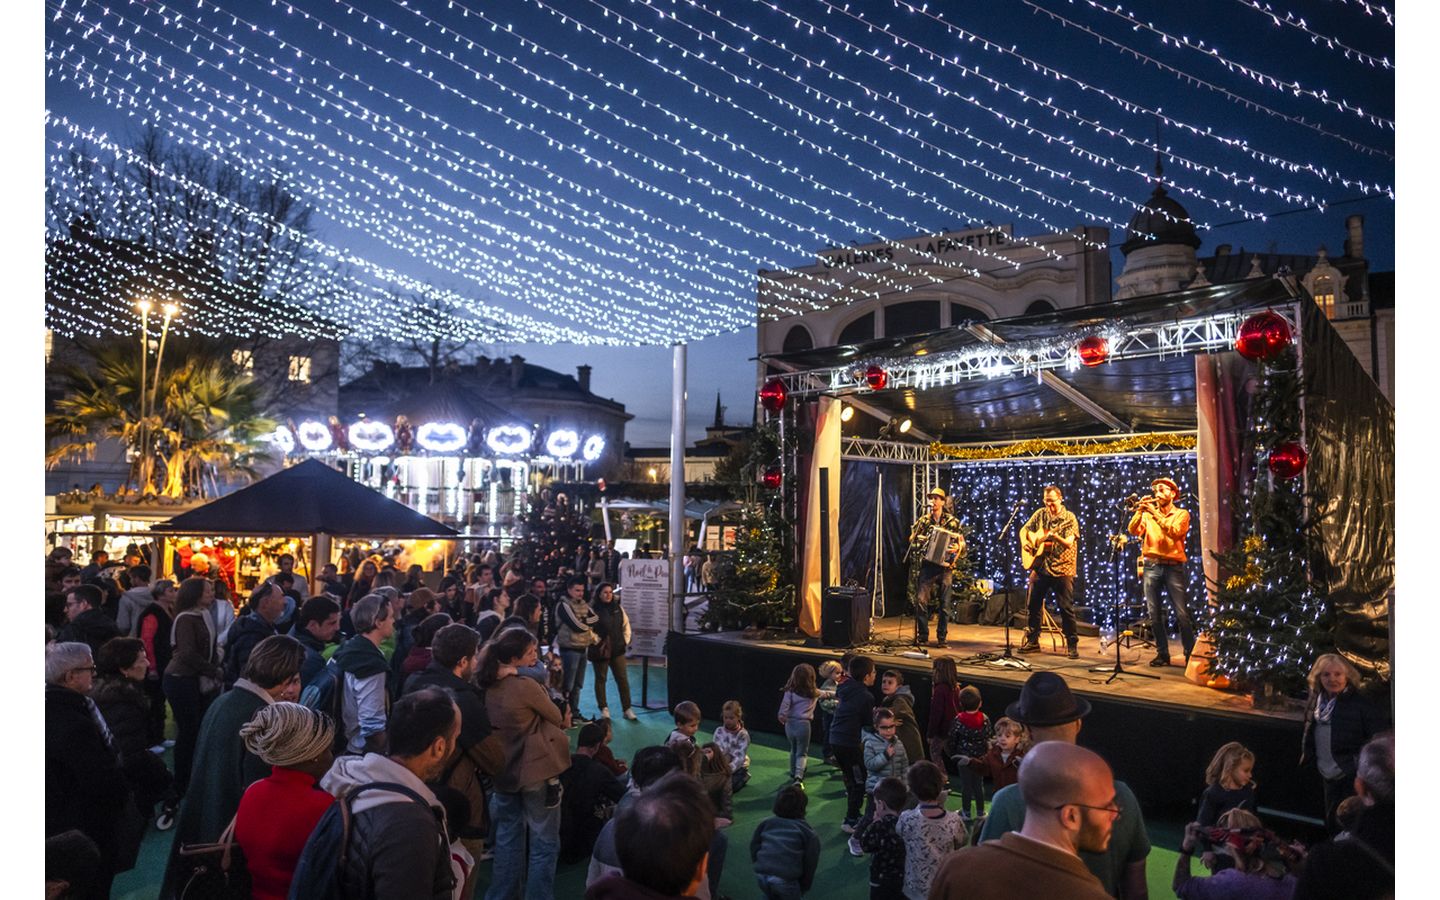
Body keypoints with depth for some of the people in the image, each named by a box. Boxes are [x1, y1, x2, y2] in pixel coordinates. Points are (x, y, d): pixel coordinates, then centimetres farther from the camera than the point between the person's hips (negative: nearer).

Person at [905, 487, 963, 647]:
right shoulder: (923, 521, 8)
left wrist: (957, 547, -18)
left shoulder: (952, 521, 3)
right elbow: (912, 540, 12)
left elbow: (962, 544, 3)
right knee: (921, 600, -8)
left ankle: (941, 638, 11)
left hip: (945, 566, -1)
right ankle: (922, 636, 2)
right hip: (927, 565, 1)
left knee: (944, 604, 1)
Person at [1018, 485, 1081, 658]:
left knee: (1066, 608, -5)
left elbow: (1069, 543, -17)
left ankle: (1072, 645, 3)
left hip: (1062, 569, -5)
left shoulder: (1069, 518, -6)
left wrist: (1055, 537, -36)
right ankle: (1032, 641, 22)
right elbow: (1024, 529, 18)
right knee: (1033, 605, 9)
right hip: (1039, 567, 5)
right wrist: (1024, 542, -2)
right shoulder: (1040, 514, 8)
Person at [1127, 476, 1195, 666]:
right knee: (1155, 614, 2)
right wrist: (1140, 511, -13)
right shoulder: (1147, 514, 15)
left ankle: (1190, 653, 3)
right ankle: (1162, 653, 10)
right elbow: (1133, 530, -2)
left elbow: (1175, 532, -14)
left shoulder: (1181, 514, 6)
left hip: (1173, 566, -3)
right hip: (1151, 566, 3)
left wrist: (1155, 514, -17)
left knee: (1182, 613, -6)